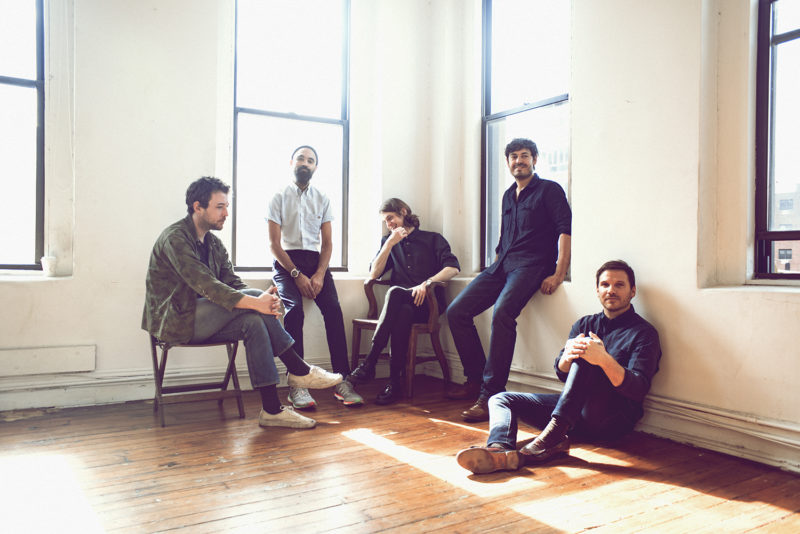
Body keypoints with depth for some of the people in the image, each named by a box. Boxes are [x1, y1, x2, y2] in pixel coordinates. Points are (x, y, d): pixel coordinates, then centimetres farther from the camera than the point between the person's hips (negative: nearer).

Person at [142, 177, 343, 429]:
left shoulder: (213, 243, 14)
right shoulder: (175, 238, -15)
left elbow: (233, 283, 4)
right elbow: (206, 286, -27)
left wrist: (263, 299, -17)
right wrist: (255, 302, -33)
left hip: (200, 321, 8)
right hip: (174, 321, -8)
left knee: (253, 322, -21)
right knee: (253, 300, -23)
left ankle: (272, 409, -22)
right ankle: (299, 370, -15)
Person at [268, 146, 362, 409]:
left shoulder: (322, 199, 14)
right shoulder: (279, 198, 6)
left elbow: (327, 243, 9)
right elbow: (274, 244, -1)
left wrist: (319, 274, -9)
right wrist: (297, 275, -14)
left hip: (315, 261, 2)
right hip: (286, 261, -2)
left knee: (333, 308, -23)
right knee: (294, 309, -29)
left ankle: (342, 380, -23)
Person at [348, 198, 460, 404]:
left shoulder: (433, 239, 14)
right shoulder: (388, 241, 26)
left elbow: (453, 268, -3)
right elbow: (374, 274, 11)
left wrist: (427, 283, -18)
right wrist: (389, 244, 2)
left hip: (427, 303, -2)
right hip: (401, 306, 3)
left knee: (395, 292, -35)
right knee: (403, 313, -36)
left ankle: (370, 362, -40)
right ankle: (395, 382, -41)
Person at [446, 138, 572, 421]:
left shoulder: (549, 190, 3)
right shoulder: (508, 195, 23)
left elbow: (566, 230, -9)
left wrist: (558, 275, -18)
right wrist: (499, 260, 19)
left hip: (531, 266, -7)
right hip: (502, 265, 8)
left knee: (502, 313, -34)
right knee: (456, 311, -7)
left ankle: (491, 394, -30)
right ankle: (476, 379, 5)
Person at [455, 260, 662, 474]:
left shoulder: (644, 333, 0)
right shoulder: (585, 324, 16)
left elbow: (639, 390, -15)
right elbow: (562, 373, 5)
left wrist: (604, 359, -33)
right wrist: (567, 354, -20)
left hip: (613, 421, -6)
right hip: (575, 408, 6)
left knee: (584, 356, -27)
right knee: (500, 399, -5)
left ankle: (553, 435, -35)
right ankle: (501, 451, -38)